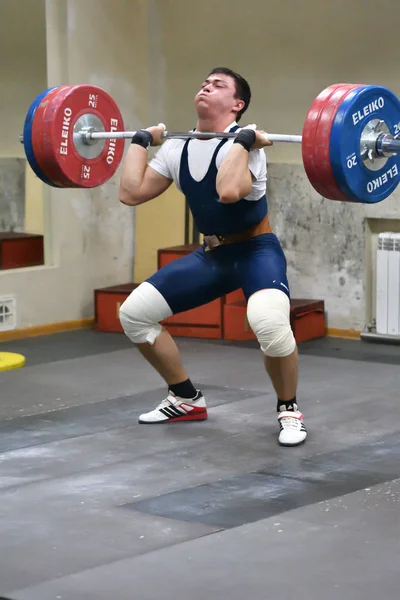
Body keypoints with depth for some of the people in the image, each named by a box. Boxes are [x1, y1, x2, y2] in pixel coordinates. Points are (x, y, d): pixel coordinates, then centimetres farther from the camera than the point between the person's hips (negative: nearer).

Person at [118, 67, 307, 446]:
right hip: (211, 254, 7)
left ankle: (289, 411, -12)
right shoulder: (178, 147, 2)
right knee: (134, 312, 2)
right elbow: (131, 193, -2)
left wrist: (242, 139, -34)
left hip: (256, 250, -7)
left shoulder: (246, 145, -20)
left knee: (268, 322, -38)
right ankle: (186, 399, 17)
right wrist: (141, 140, 2)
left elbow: (229, 191, -42)